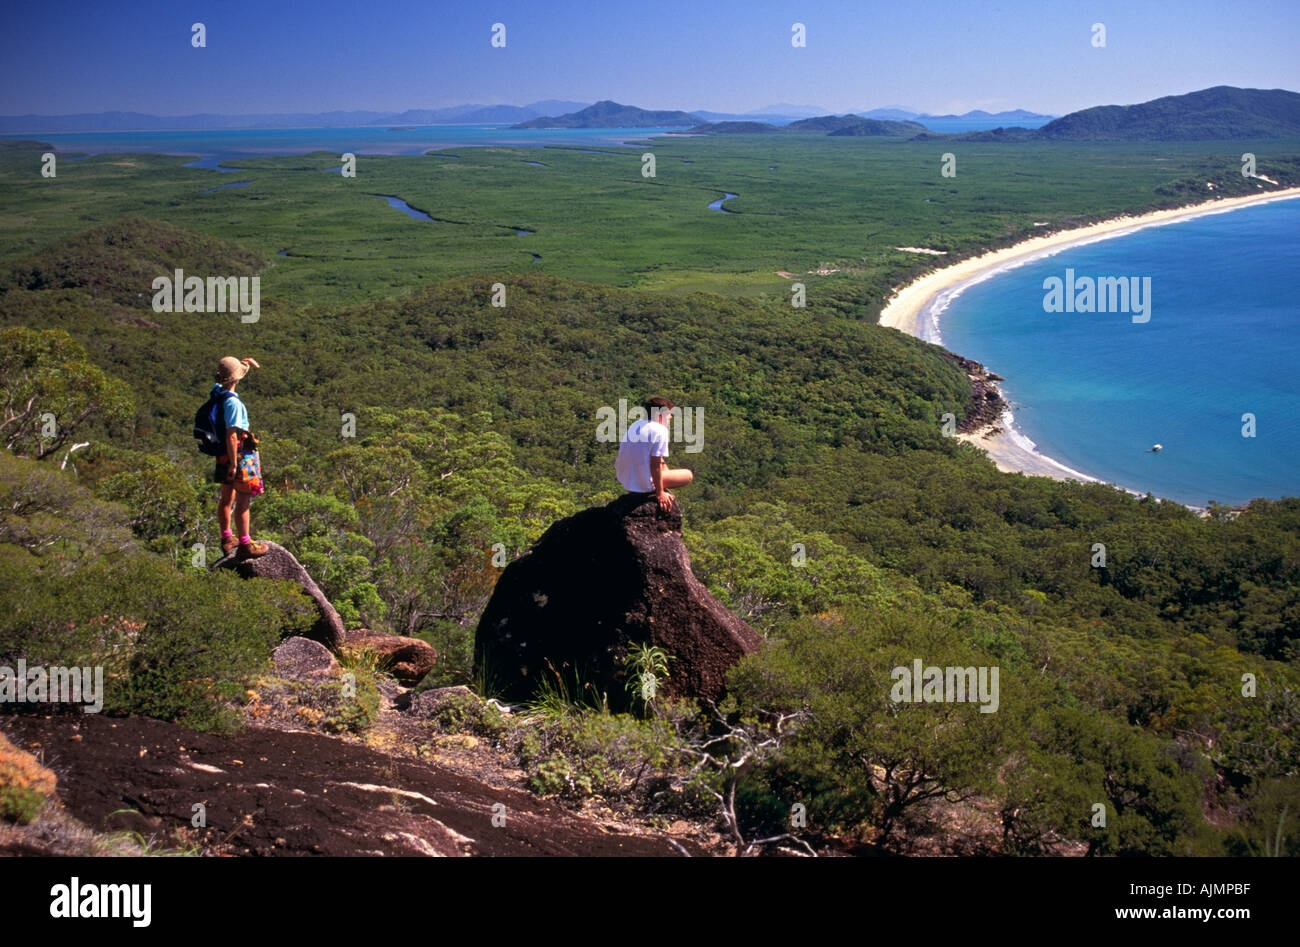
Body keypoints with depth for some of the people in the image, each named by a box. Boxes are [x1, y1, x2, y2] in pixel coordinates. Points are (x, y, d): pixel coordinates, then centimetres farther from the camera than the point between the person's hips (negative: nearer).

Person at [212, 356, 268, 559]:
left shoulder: (216, 391, 1)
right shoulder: (232, 403, -25)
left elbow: (226, 373, 25)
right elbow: (231, 436, -26)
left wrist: (244, 362, 16)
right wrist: (234, 464, -22)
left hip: (222, 455, 9)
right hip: (236, 454, -9)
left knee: (227, 498, 20)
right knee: (243, 501, -2)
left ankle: (227, 539, 32)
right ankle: (245, 545, 3)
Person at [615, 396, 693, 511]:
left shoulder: (635, 425, 9)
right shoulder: (660, 430, -16)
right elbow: (655, 466, -19)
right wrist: (660, 494, -10)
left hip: (624, 480, 8)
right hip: (644, 486, -8)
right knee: (688, 475, 4)